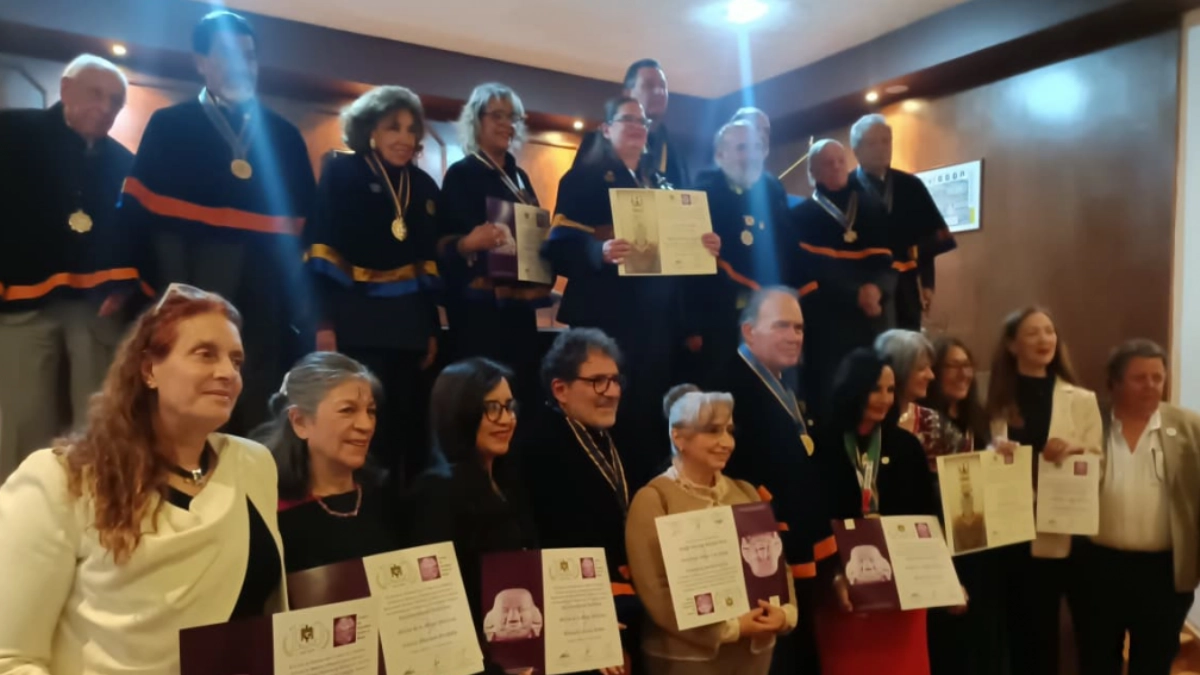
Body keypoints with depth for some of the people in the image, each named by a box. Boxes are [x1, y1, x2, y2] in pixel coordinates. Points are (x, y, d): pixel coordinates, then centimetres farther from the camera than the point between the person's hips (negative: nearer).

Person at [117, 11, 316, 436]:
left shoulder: (284, 136, 12)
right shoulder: (168, 127, 6)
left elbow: (306, 221, 10)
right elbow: (134, 216, 3)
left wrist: (300, 303, 2)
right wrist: (153, 286, -6)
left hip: (267, 305, 2)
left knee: (260, 416, 8)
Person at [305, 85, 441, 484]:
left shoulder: (423, 186, 14)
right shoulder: (341, 172, 2)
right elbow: (320, 251, -6)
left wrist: (432, 328, 9)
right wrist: (323, 321, -14)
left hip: (408, 325, 5)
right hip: (356, 323, -4)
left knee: (408, 428, 8)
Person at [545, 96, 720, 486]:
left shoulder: (657, 186, 20)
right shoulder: (582, 179, 0)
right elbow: (560, 245, -10)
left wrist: (705, 247, -1)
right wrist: (600, 251, -29)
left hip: (656, 319, 6)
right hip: (607, 318, -6)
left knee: (651, 413, 7)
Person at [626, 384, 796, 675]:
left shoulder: (746, 493, 9)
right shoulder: (654, 499, -10)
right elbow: (656, 591, -14)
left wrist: (785, 612, -10)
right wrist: (730, 628, -16)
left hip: (755, 650, 5)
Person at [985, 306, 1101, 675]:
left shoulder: (1082, 400, 4)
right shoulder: (997, 399, 6)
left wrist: (1075, 452, -18)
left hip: (1055, 535, -1)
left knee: (1043, 629, 9)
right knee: (1014, 630, 10)